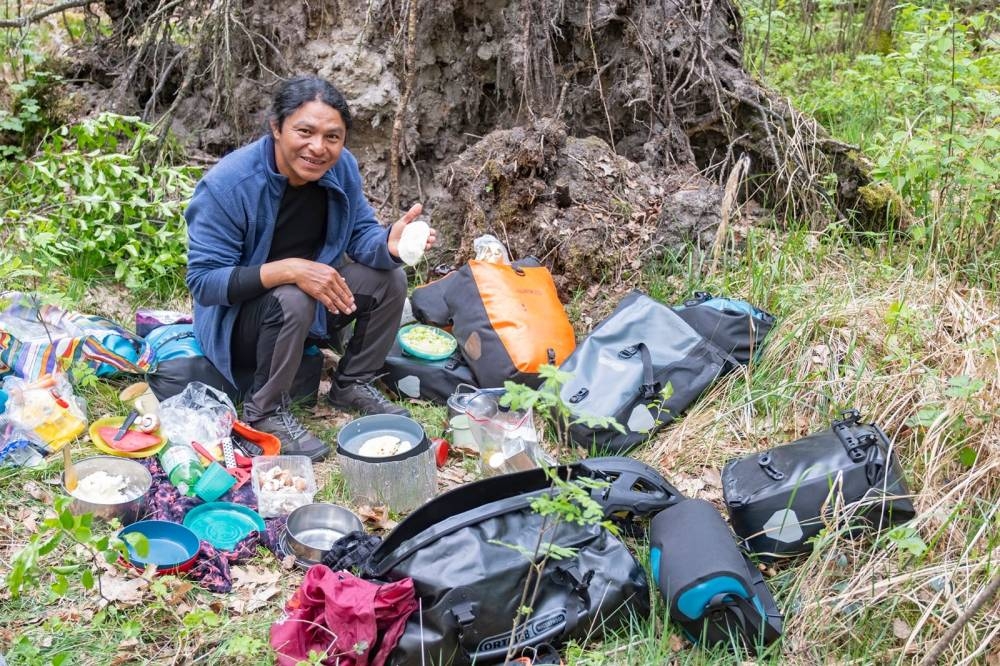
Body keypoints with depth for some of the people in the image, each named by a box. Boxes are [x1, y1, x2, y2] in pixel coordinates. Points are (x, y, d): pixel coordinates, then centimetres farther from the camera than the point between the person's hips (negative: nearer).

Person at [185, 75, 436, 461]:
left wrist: (389, 244, -30)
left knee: (389, 279, -12)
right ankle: (264, 411, -13)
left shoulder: (341, 167, -13)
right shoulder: (227, 184, -29)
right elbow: (203, 281, -28)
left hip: (309, 300, 6)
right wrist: (288, 270, -40)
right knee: (292, 300, -36)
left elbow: (360, 234, -4)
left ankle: (352, 385, 8)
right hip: (238, 317, -5)